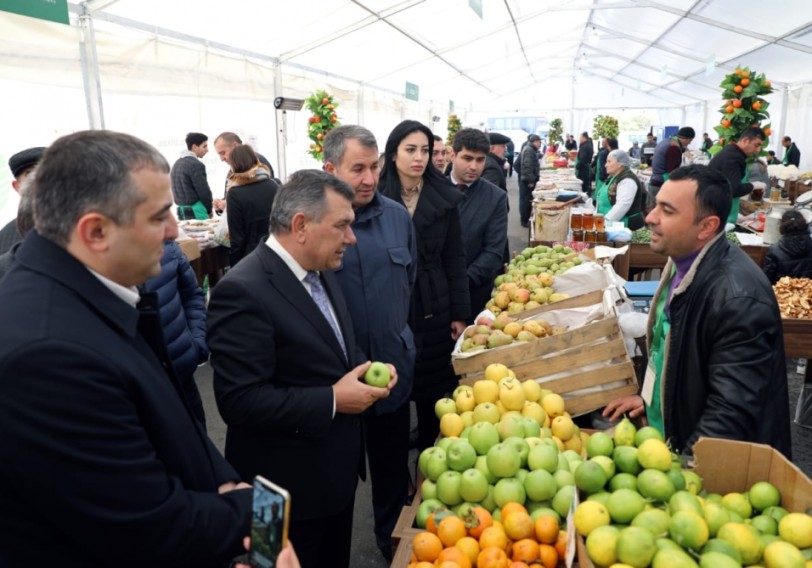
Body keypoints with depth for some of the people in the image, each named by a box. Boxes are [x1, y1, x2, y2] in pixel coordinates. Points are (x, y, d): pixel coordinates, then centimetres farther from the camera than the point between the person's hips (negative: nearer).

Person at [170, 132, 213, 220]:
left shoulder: (176, 164, 13)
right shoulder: (196, 165, -13)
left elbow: (175, 191, 14)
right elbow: (204, 192, -13)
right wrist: (209, 210, 4)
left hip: (181, 212, 9)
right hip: (196, 213, -9)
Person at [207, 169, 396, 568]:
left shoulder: (319, 272, 3)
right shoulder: (242, 291, -26)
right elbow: (240, 401, -29)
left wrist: (364, 368, -5)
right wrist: (333, 400, -24)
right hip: (289, 487, -8)